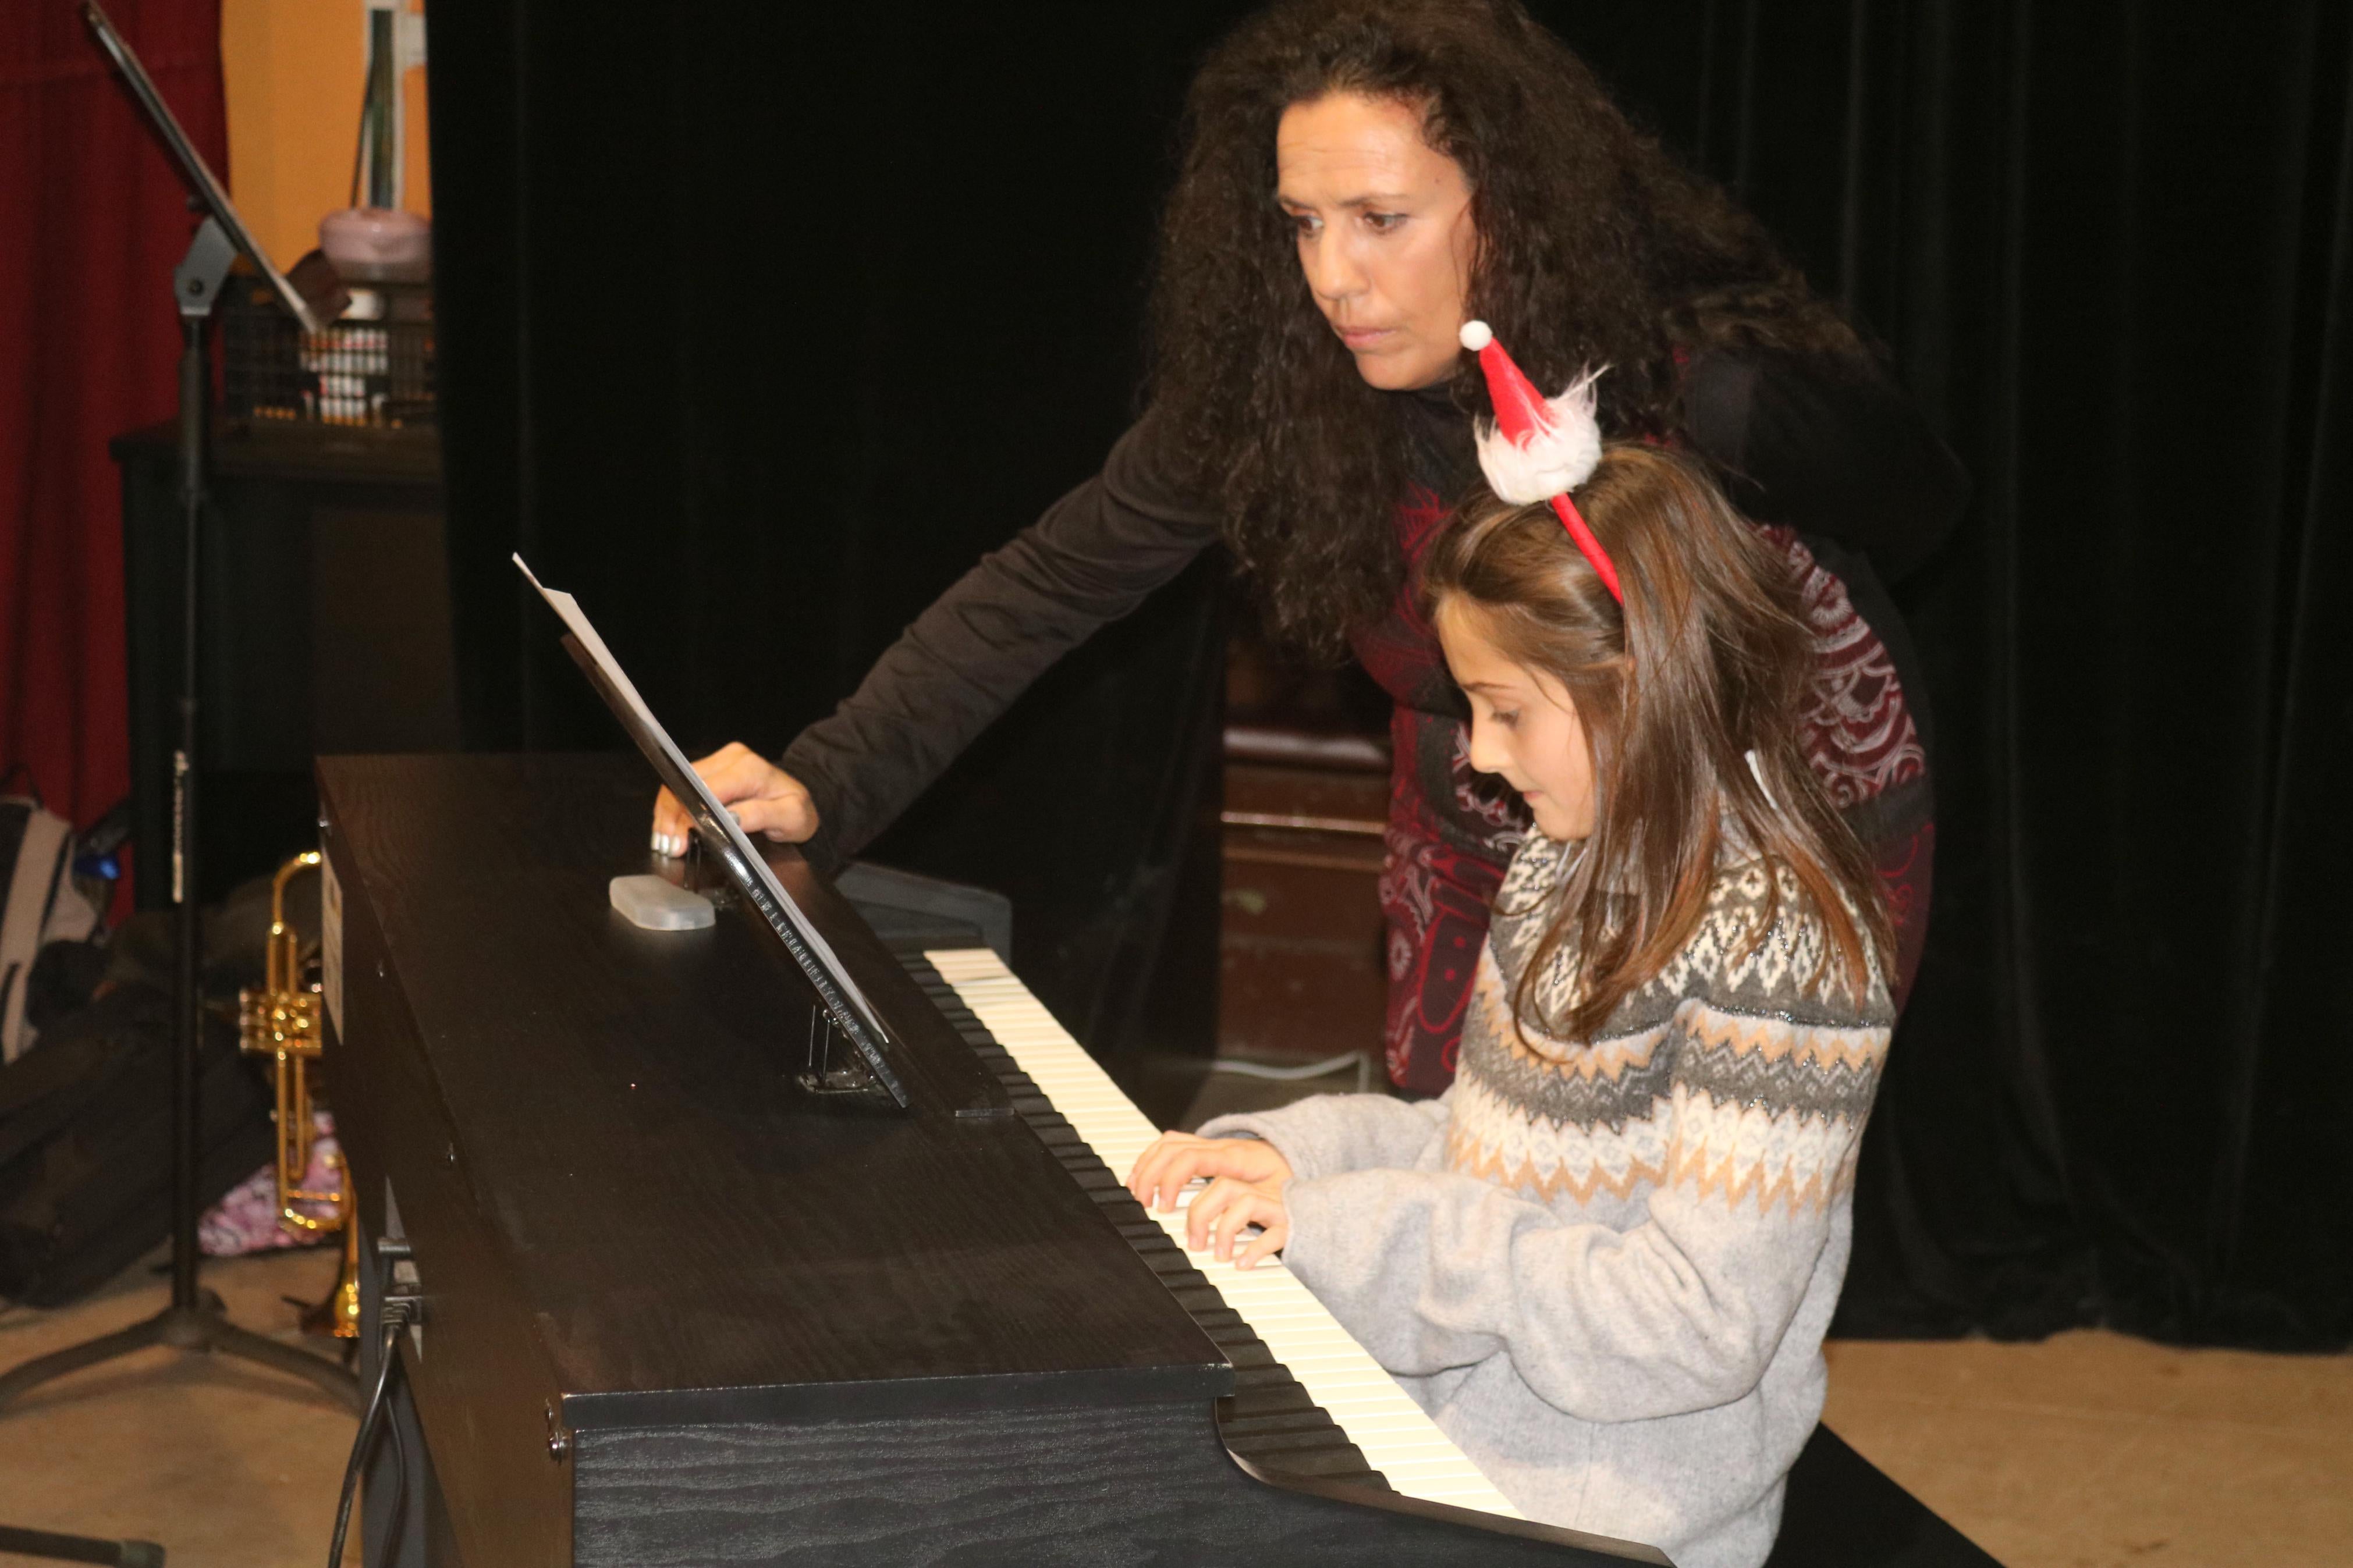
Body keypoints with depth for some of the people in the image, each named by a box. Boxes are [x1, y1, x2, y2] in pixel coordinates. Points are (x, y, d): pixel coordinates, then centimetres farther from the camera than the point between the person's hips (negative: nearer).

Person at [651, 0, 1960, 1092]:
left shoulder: (1717, 393, -29)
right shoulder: (1275, 386, -19)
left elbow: (1919, 515, -8)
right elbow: (1053, 584, -18)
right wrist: (826, 783, -29)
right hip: (1484, 851, 3)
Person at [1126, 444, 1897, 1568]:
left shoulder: (1776, 945, -20)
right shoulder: (1576, 866, 9)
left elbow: (1697, 1325, -24)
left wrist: (1353, 1227, -23)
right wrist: (1289, 1153, 1)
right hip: (1455, 1409, 8)